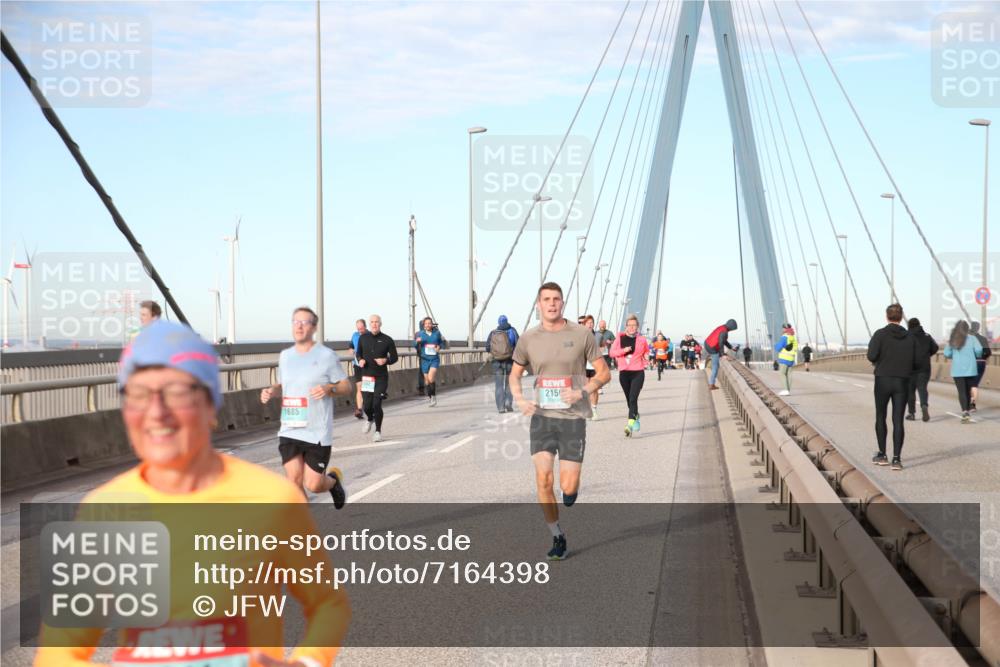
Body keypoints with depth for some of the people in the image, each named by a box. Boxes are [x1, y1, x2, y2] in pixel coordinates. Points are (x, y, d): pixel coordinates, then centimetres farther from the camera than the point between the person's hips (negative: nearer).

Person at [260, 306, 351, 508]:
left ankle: (333, 479, 34)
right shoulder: (285, 356, 10)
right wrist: (272, 390, 3)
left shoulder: (327, 356, -5)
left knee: (313, 485, -2)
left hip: (318, 433, -4)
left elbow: (348, 387, -1)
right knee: (294, 481, -6)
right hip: (290, 431, 4)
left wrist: (329, 388, -21)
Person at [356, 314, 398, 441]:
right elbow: (358, 353, 18)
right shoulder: (363, 338, 6)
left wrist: (386, 360, -16)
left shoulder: (387, 340, -1)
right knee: (367, 405, -1)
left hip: (381, 377, -2)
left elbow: (395, 357, 4)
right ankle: (369, 419, 36)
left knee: (377, 404, -9)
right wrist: (360, 360, -4)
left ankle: (378, 432, 8)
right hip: (367, 375, 2)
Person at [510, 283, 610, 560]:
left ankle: (572, 486, 34)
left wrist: (582, 392, -15)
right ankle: (557, 537, 9)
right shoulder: (528, 338, 3)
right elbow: (514, 374, 16)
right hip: (542, 416, 2)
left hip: (572, 417, -1)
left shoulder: (581, 334, -2)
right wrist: (519, 399, -4)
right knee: (543, 481, -9)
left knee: (568, 487, -5)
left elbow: (604, 373, 3)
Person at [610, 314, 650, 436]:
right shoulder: (620, 338, 4)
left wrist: (646, 356, 4)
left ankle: (630, 424, -24)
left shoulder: (642, 339, 4)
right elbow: (612, 352, -2)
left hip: (638, 372, -2)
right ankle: (636, 418, 36)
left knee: (633, 399, -16)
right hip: (624, 372, 2)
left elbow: (646, 351, 23)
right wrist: (623, 350, -16)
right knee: (629, 399, 13)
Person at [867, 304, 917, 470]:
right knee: (898, 420, 1)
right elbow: (916, 362, 1)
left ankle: (882, 455, 17)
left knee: (880, 418, 14)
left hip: (883, 380, -2)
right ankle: (896, 458, -6)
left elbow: (872, 356, -16)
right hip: (902, 382, 2)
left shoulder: (880, 334, -7)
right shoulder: (910, 338, 3)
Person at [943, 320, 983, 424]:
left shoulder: (952, 340, 2)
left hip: (957, 371, 0)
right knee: (968, 391, 14)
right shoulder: (972, 339, -2)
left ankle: (965, 412, -19)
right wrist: (977, 356, 8)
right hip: (970, 369, 0)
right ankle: (967, 411, 21)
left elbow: (947, 354, 1)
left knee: (961, 392, -3)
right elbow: (979, 350, -14)